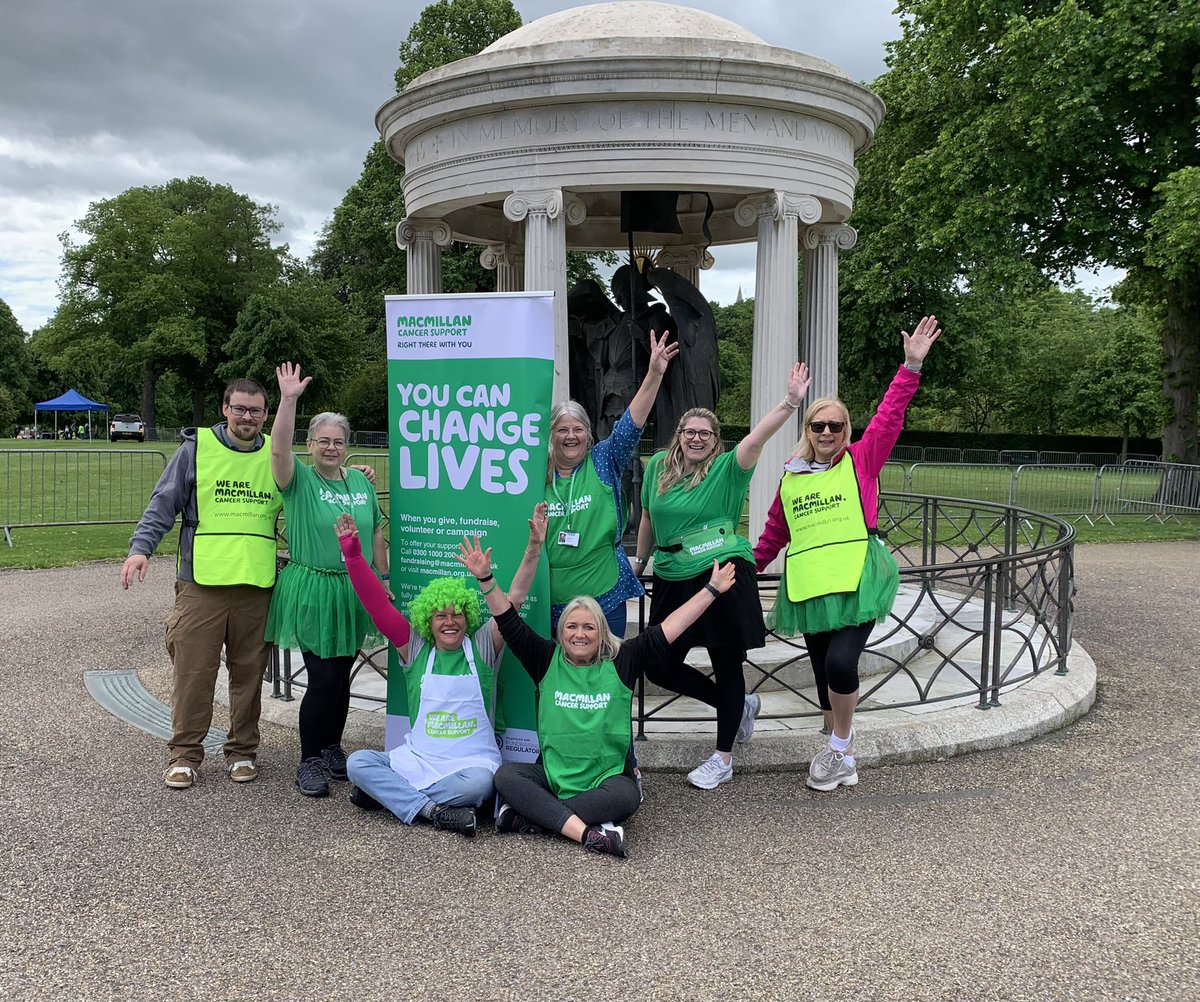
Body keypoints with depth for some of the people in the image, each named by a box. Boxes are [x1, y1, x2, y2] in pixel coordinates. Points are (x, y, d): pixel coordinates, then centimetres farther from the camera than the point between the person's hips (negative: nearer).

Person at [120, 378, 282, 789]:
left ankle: (242, 751, 22)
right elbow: (163, 504, 4)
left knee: (249, 671, 8)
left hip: (257, 584, 2)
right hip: (202, 582, -2)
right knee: (193, 668, -2)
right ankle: (185, 753, 12)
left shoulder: (276, 454, 12)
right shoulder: (197, 448, 5)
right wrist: (141, 547, -9)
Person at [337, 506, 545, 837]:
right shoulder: (415, 648, 5)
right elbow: (378, 604, -1)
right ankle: (433, 811, -27)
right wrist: (352, 553, -8)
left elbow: (514, 599, -7)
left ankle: (388, 792, -16)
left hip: (472, 760, -2)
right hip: (417, 758, 2)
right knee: (357, 762, -19)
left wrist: (533, 548, -18)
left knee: (480, 782, -35)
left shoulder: (482, 646, 2)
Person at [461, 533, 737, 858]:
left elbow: (669, 628, 0)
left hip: (607, 778, -1)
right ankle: (588, 833, -37)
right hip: (552, 776, 1)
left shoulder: (622, 662, 3)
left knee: (626, 795, -34)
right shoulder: (547, 661, 6)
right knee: (506, 775, -26)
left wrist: (712, 589, -3)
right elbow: (510, 622, 2)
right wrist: (485, 578, -10)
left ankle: (531, 816, -28)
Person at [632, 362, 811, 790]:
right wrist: (639, 560, 29)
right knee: (660, 666, 8)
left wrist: (790, 402, -34)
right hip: (673, 579, 5)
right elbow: (649, 519, 21)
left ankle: (723, 758, 19)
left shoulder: (726, 469, -4)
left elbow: (759, 436, -20)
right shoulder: (658, 466, 8)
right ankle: (739, 705, 29)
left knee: (727, 665, 3)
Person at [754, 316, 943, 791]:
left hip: (858, 582, -4)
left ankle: (838, 748, 5)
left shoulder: (861, 461, 6)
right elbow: (774, 533, 24)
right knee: (824, 674, 7)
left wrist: (911, 365, -10)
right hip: (810, 587, 4)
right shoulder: (790, 478, 13)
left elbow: (889, 416, -4)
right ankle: (841, 758, 23)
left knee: (841, 663, -19)